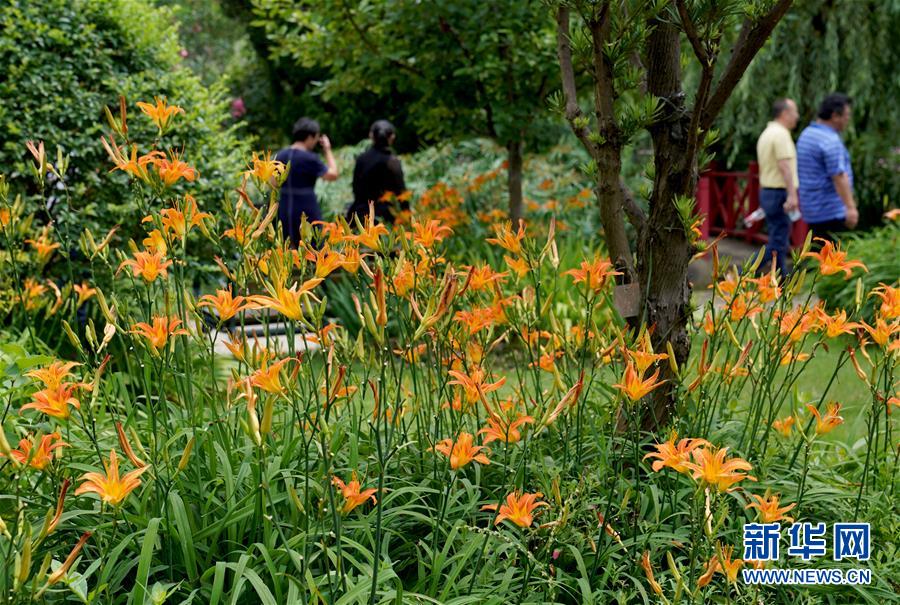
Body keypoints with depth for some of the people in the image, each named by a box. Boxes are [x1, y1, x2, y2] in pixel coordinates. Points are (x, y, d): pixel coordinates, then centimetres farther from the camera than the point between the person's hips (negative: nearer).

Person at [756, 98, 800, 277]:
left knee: (780, 242, 12)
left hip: (767, 191, 10)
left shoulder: (766, 133, 17)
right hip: (779, 193, -10)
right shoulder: (781, 134, -14)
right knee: (777, 244, -8)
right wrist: (792, 195, -26)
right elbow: (785, 166, -23)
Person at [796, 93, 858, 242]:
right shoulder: (830, 141, -16)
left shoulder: (807, 134, 14)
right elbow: (839, 177, -23)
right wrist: (850, 207, -26)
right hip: (831, 211, -10)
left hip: (812, 209, 10)